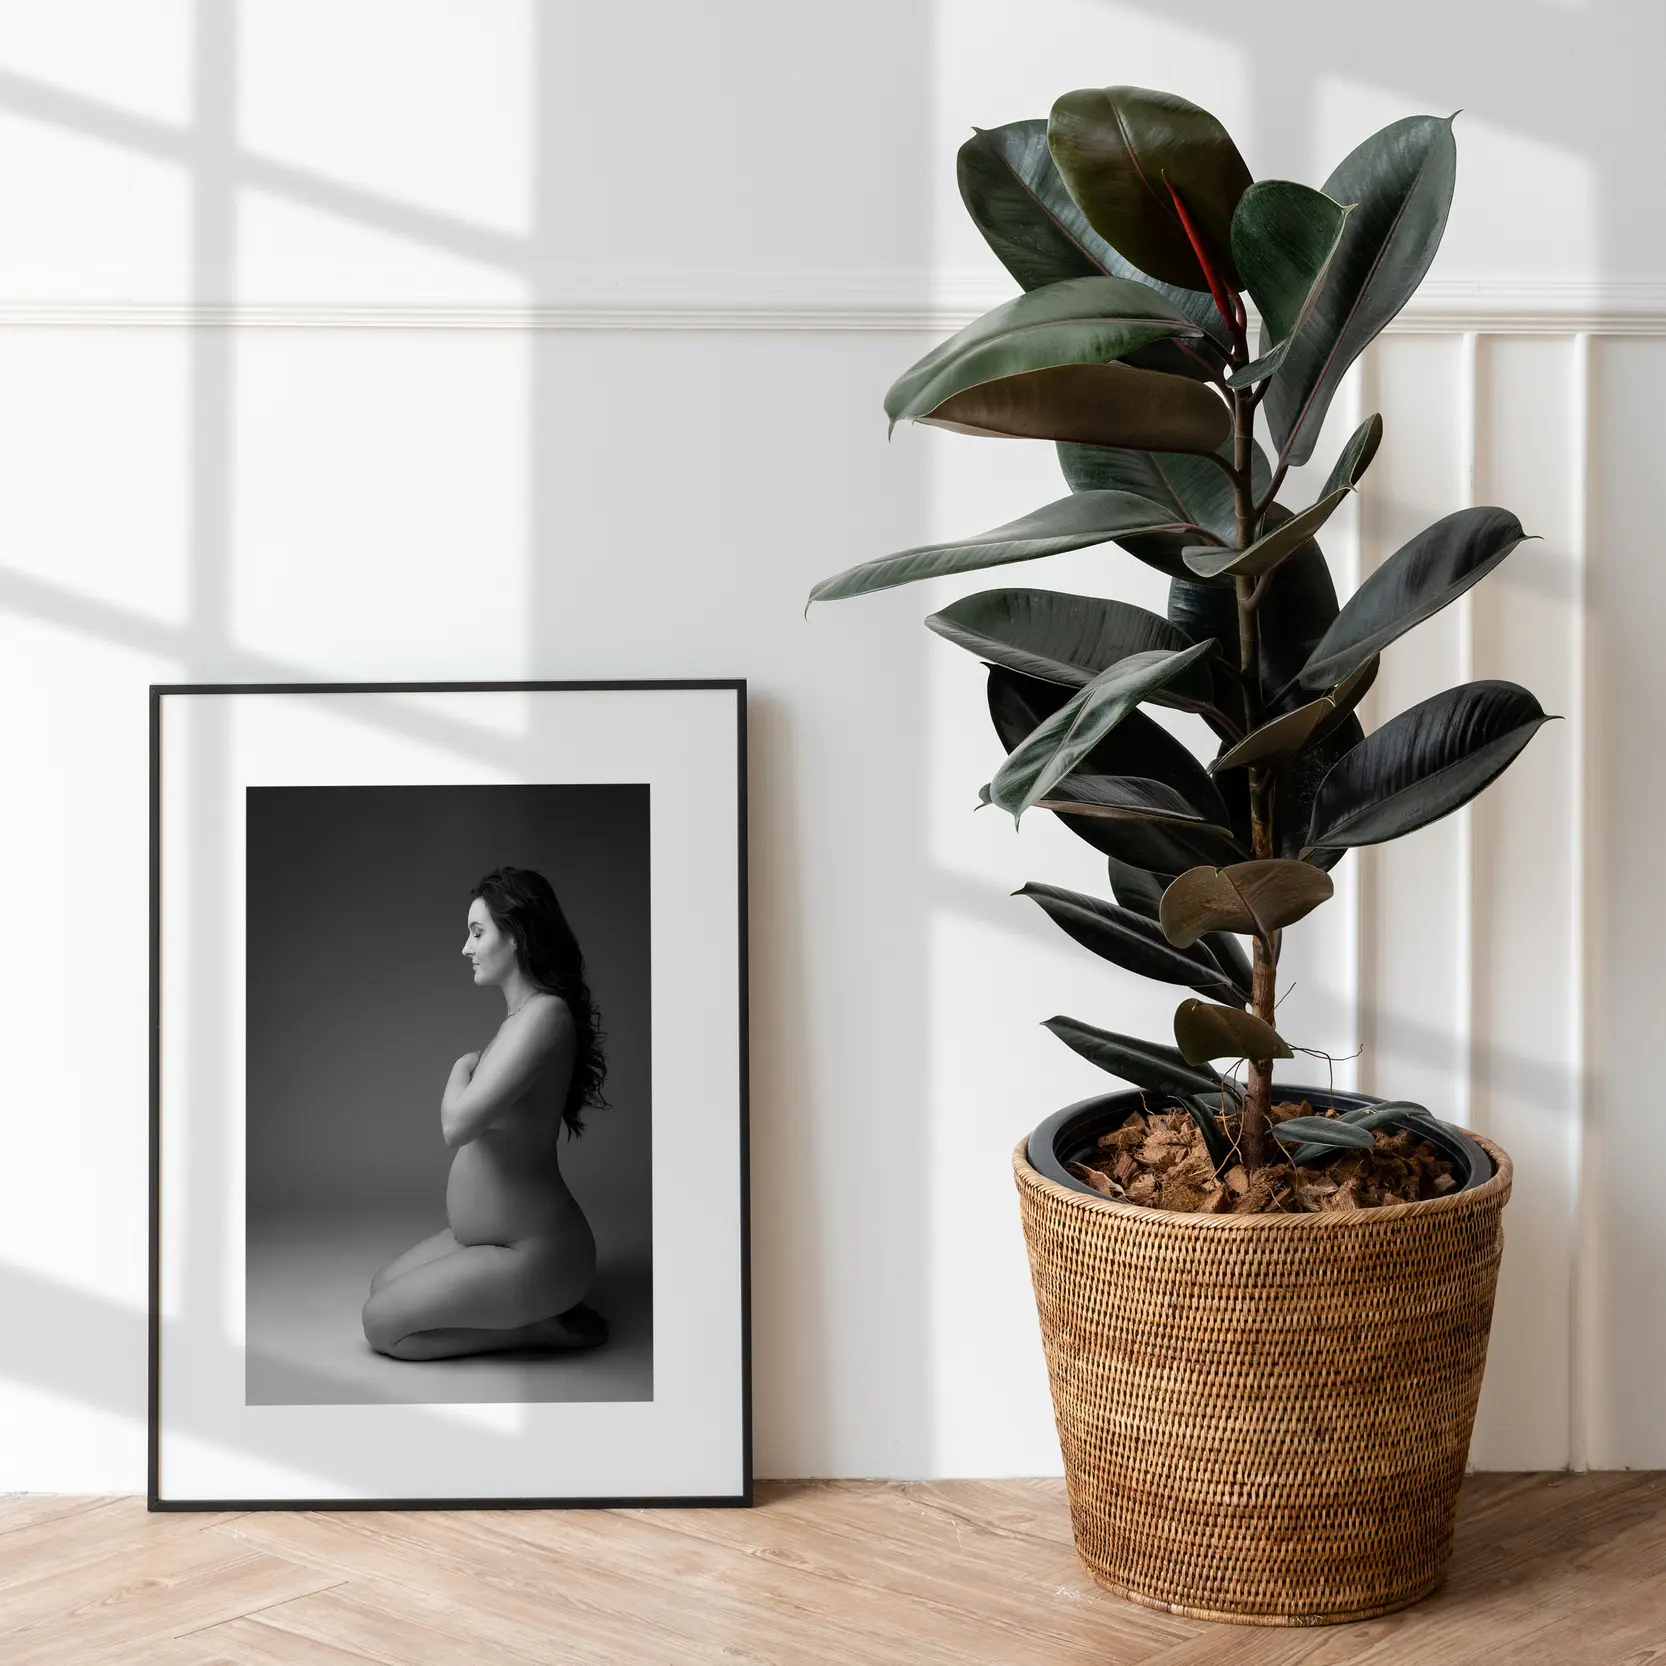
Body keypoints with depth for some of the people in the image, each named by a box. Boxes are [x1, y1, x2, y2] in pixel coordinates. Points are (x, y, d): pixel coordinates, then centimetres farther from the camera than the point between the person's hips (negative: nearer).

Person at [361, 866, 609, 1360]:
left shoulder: (545, 1016, -24)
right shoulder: (521, 1012, 9)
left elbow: (457, 1124, -29)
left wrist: (461, 1068, -13)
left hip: (532, 1254, -11)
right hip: (494, 1236, 11)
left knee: (381, 1324, -4)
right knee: (381, 1286, 20)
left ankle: (537, 1327, -1)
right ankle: (540, 1309, 12)